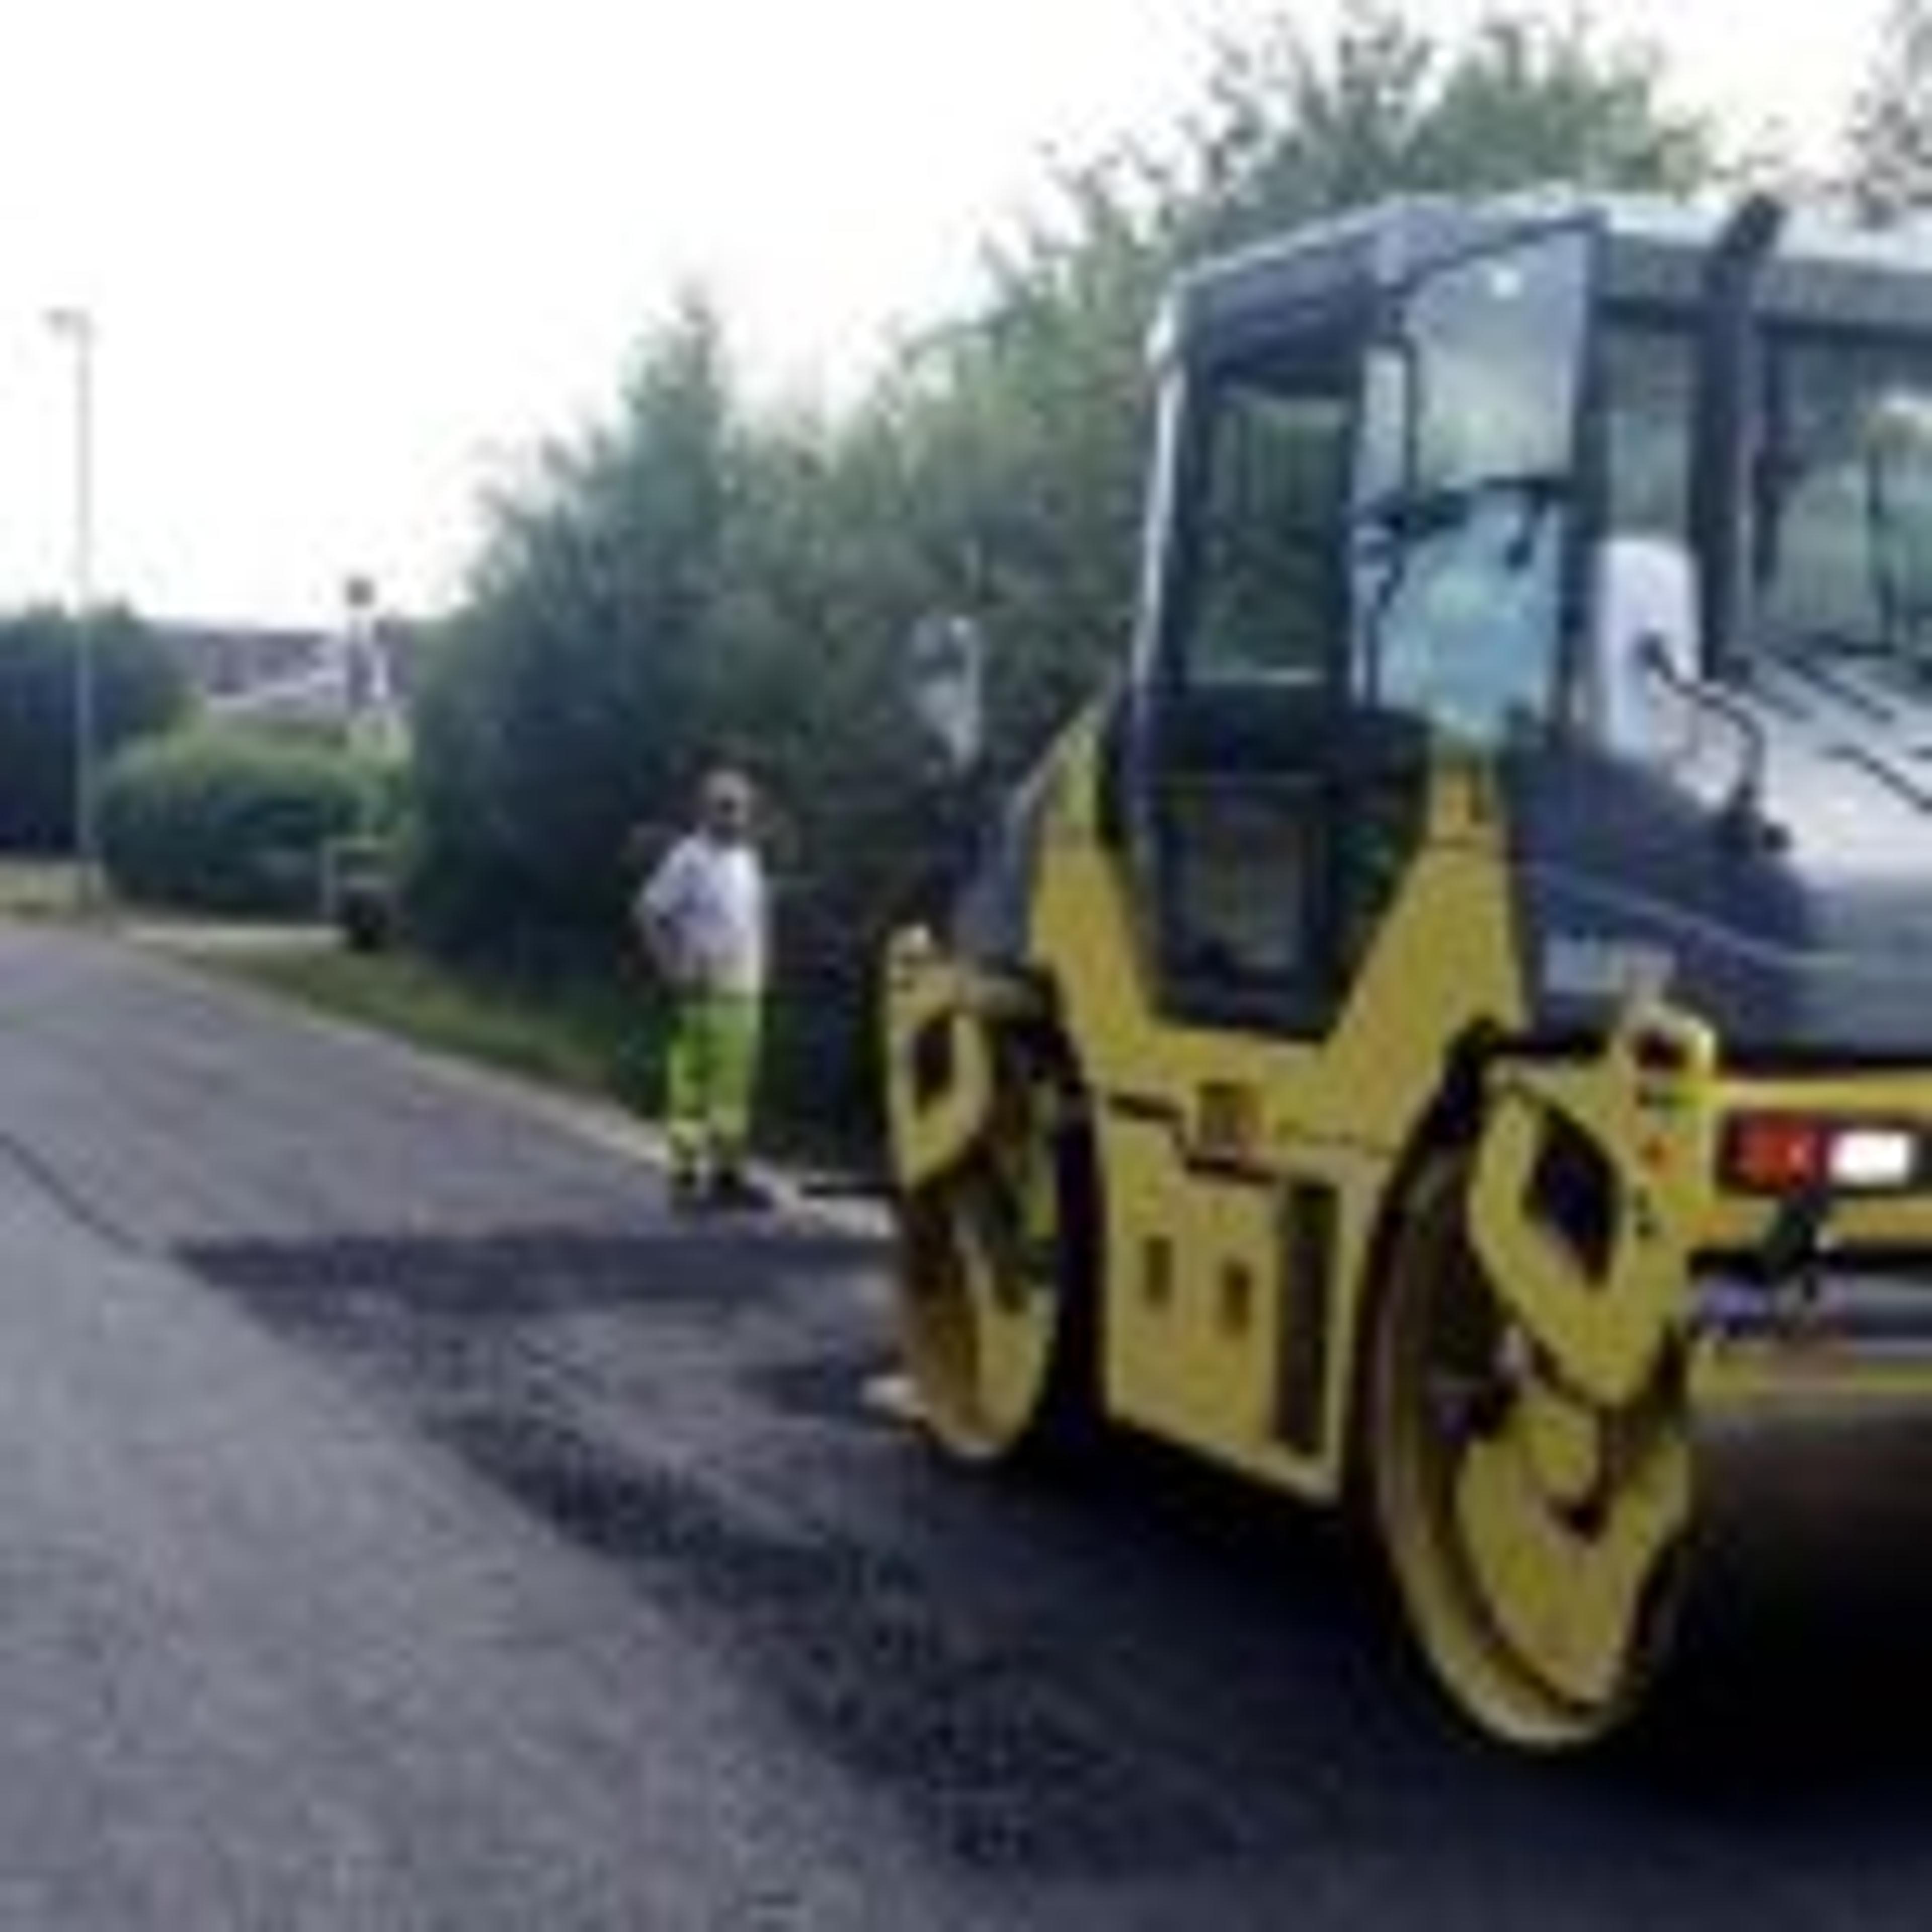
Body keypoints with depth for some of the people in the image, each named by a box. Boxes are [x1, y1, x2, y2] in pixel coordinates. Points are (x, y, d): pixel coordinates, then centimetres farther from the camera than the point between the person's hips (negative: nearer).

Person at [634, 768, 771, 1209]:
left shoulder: (749, 860, 15)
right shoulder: (689, 858, -9)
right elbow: (648, 913, -12)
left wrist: (759, 968, 15)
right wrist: (675, 970, -14)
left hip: (745, 991, 7)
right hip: (703, 991, -7)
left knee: (736, 1085, 7)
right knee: (691, 1085, -4)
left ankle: (728, 1172, 13)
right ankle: (686, 1175, 0)